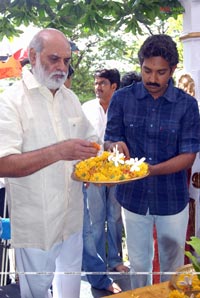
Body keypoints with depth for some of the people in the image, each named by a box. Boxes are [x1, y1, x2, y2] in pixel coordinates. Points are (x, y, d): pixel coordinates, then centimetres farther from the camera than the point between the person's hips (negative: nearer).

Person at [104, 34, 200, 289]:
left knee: (172, 265, 16)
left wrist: (152, 170, -29)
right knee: (138, 264, 17)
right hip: (133, 196, 1)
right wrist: (116, 146, -26)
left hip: (172, 198, -1)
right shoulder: (122, 98, -5)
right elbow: (109, 141, -1)